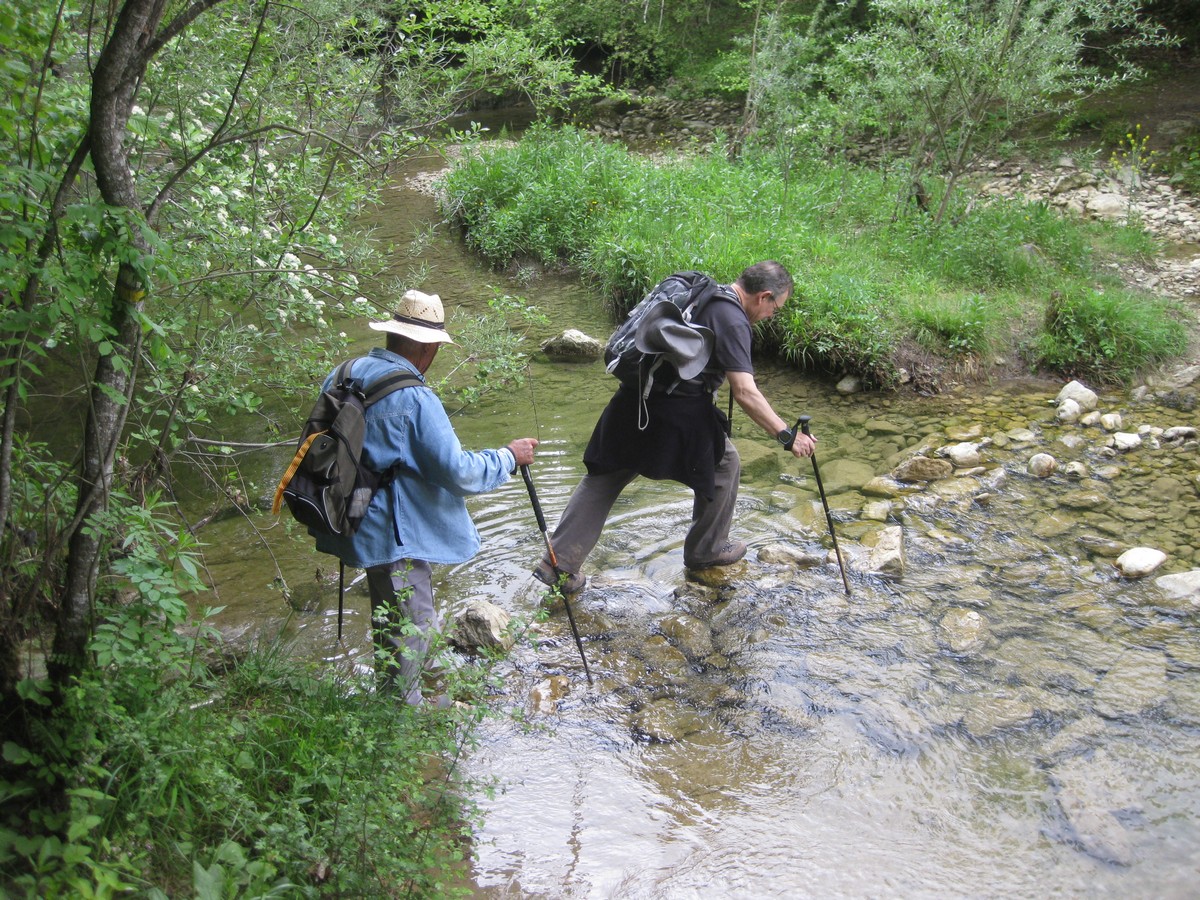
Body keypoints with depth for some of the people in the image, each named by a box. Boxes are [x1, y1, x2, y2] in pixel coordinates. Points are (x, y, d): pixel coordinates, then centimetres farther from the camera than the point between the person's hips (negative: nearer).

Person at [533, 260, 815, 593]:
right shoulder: (732, 320, -11)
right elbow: (745, 393, -20)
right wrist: (787, 436, -18)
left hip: (632, 399, 8)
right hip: (678, 412, -8)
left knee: (603, 477, 13)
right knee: (724, 465, 16)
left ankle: (558, 562, 12)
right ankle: (706, 550, 29)